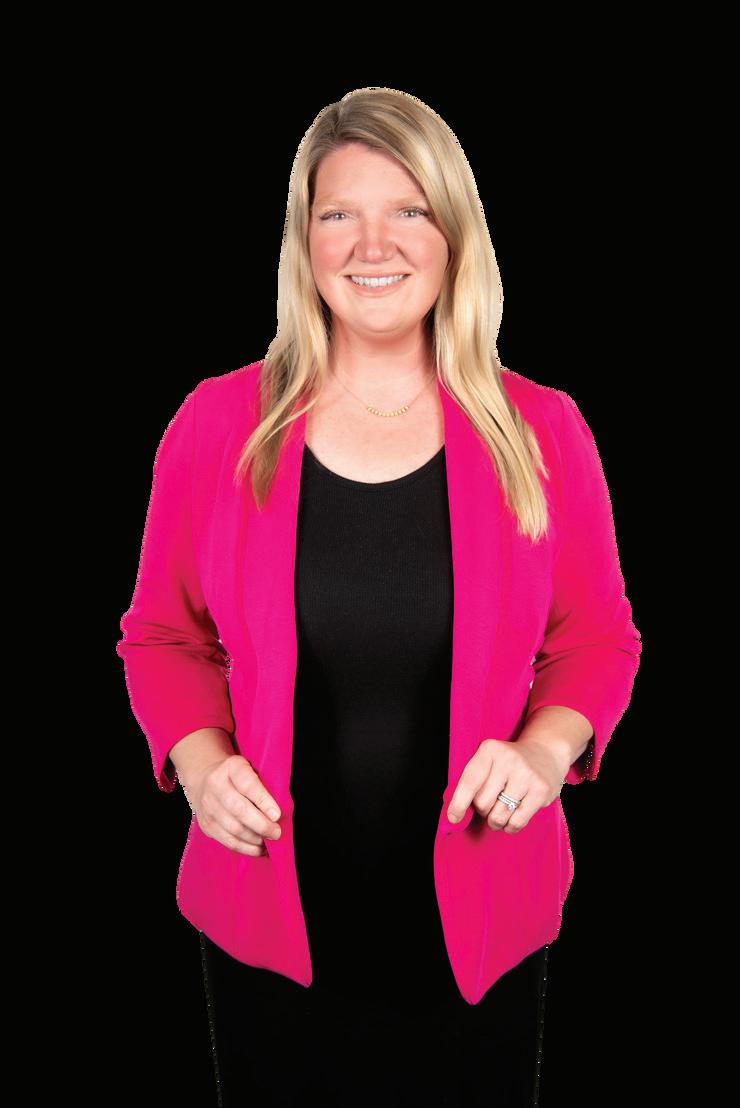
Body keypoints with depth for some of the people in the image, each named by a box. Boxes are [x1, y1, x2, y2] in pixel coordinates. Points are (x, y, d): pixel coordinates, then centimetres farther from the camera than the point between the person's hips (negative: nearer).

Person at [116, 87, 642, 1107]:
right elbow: (163, 636, 4)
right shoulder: (217, 426, -6)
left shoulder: (540, 433, -6)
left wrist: (544, 750, -15)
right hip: (268, 925, 0)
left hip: (480, 925, 1)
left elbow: (597, 641, 4)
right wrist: (200, 762, -13)